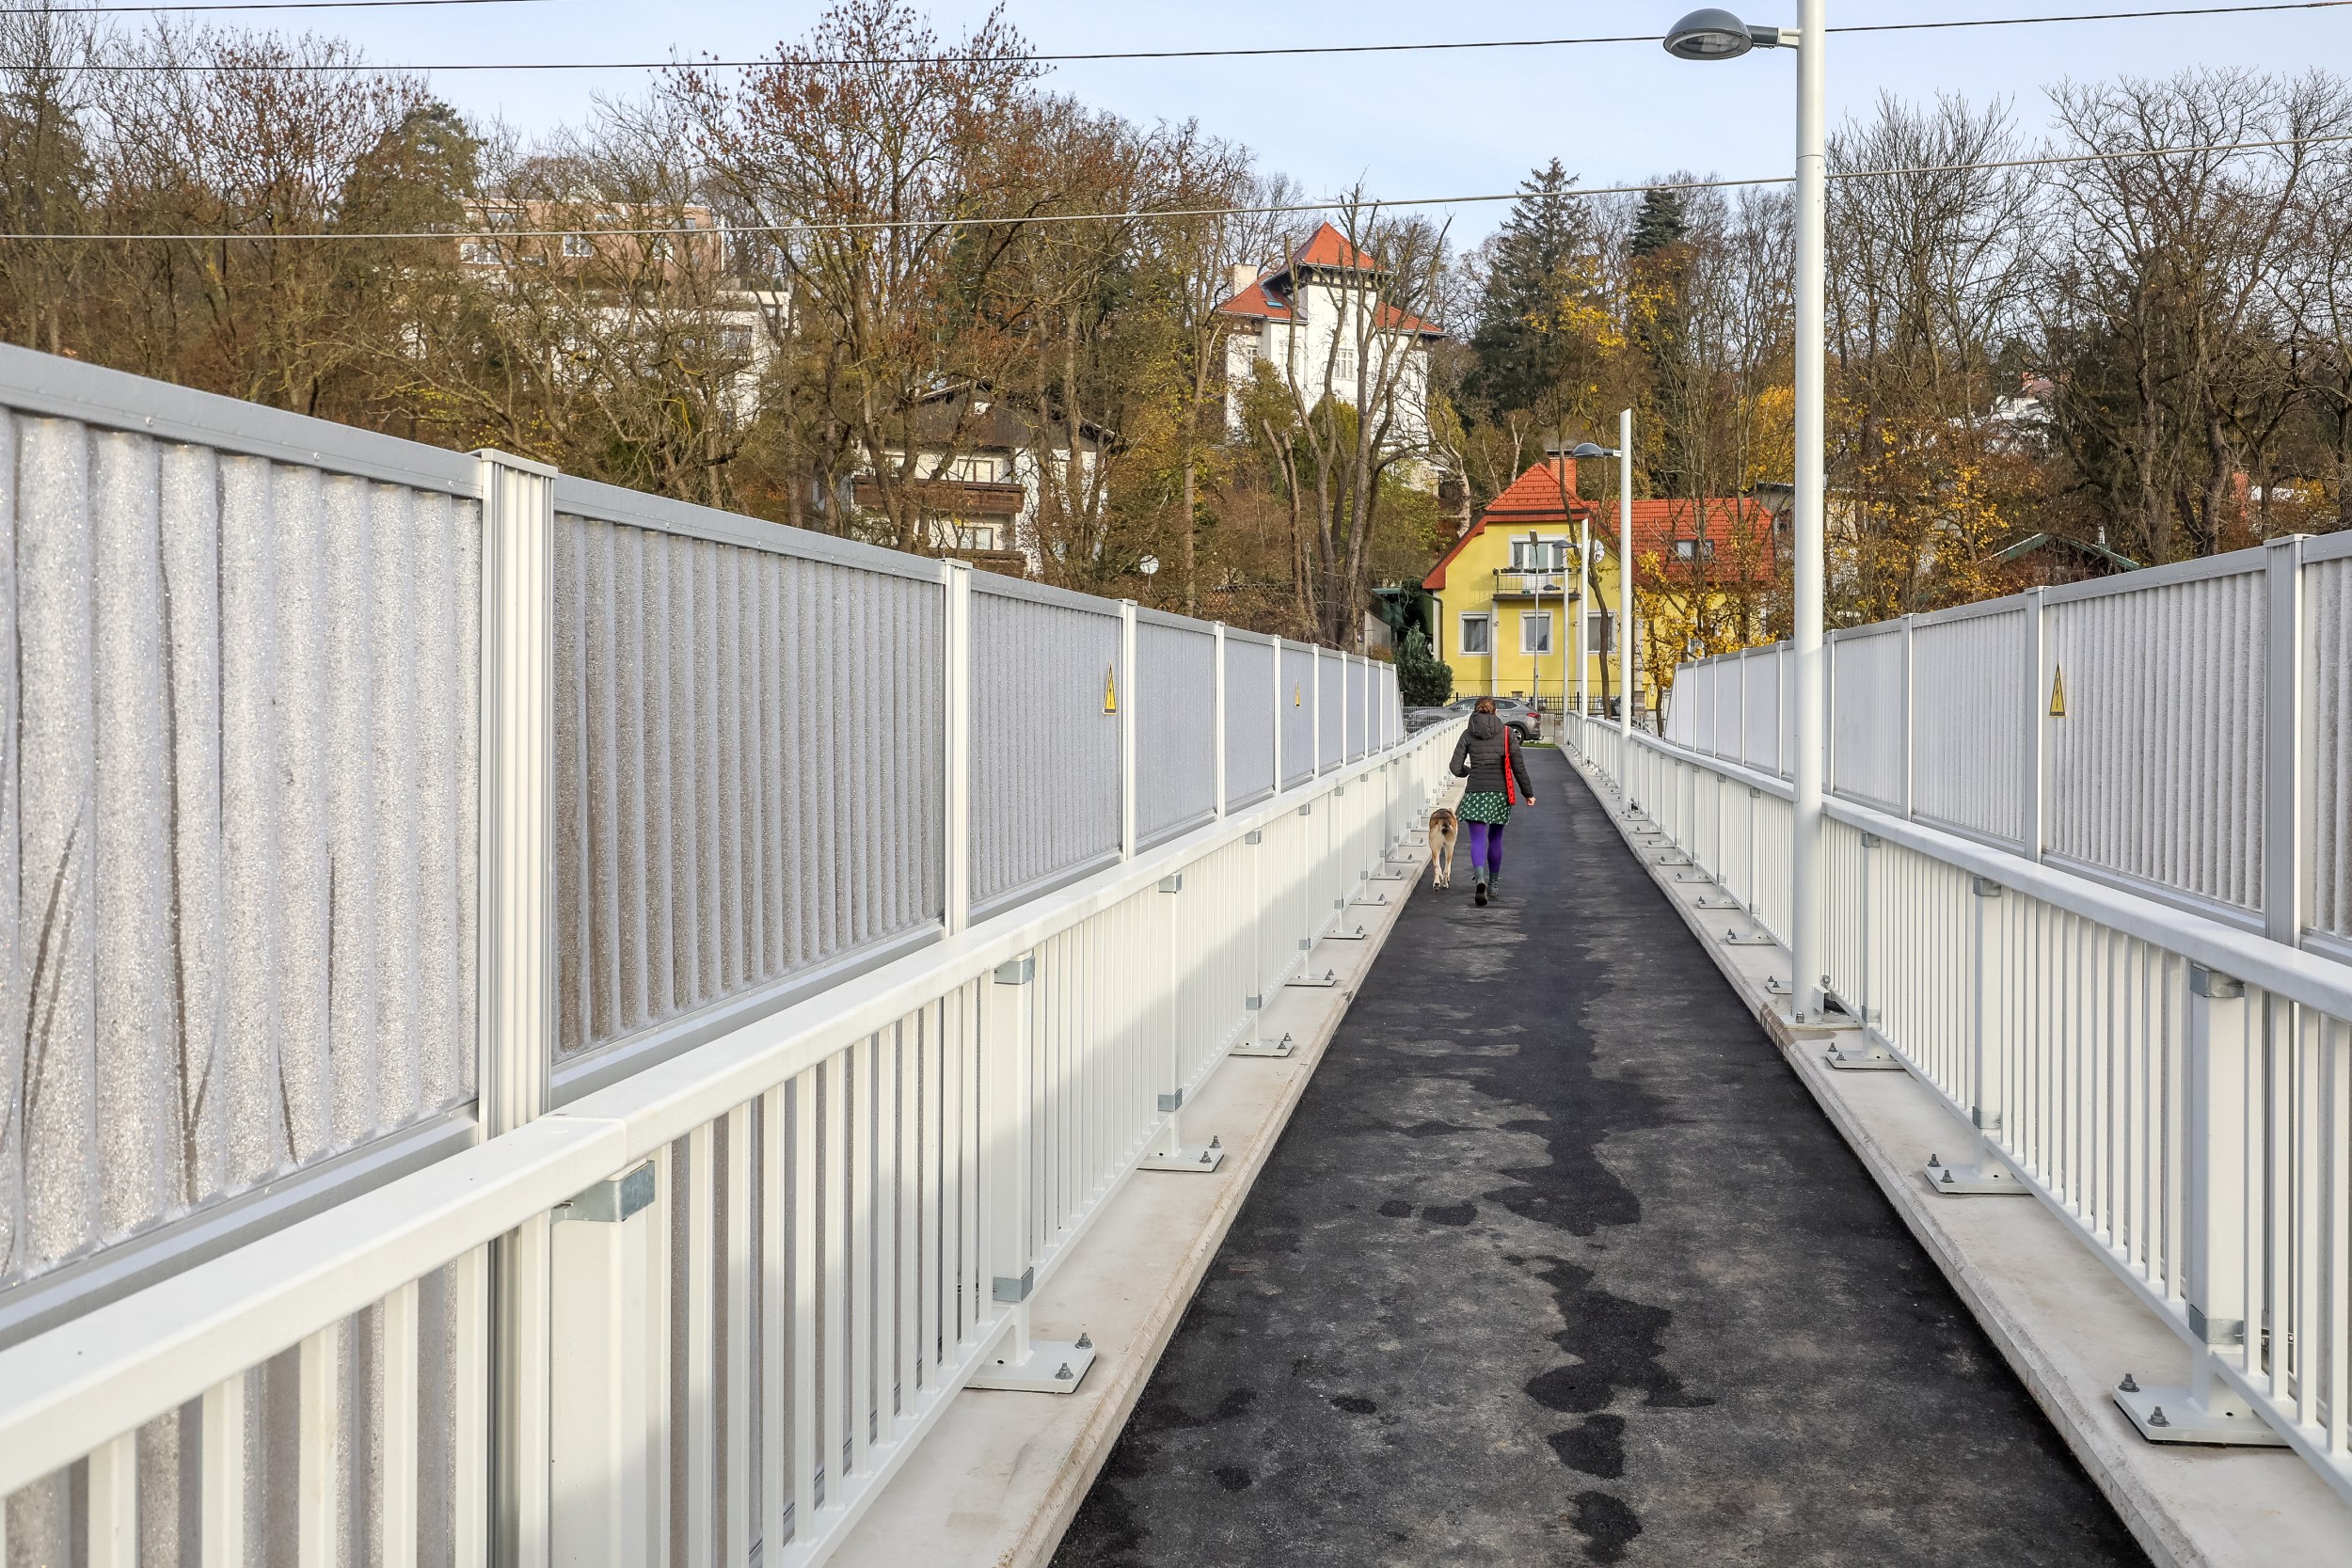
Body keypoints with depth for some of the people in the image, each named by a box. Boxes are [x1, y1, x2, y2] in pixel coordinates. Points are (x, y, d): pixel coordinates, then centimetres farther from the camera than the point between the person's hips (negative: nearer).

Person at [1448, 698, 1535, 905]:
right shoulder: (1506, 733, 2)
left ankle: (1480, 879, -28)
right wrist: (1527, 792, 7)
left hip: (1475, 792, -1)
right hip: (1500, 792, 1)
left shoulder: (1468, 734, 2)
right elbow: (1518, 766, -1)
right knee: (1495, 839, 17)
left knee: (1478, 840, -4)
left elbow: (1456, 768, 0)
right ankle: (1492, 884, 26)